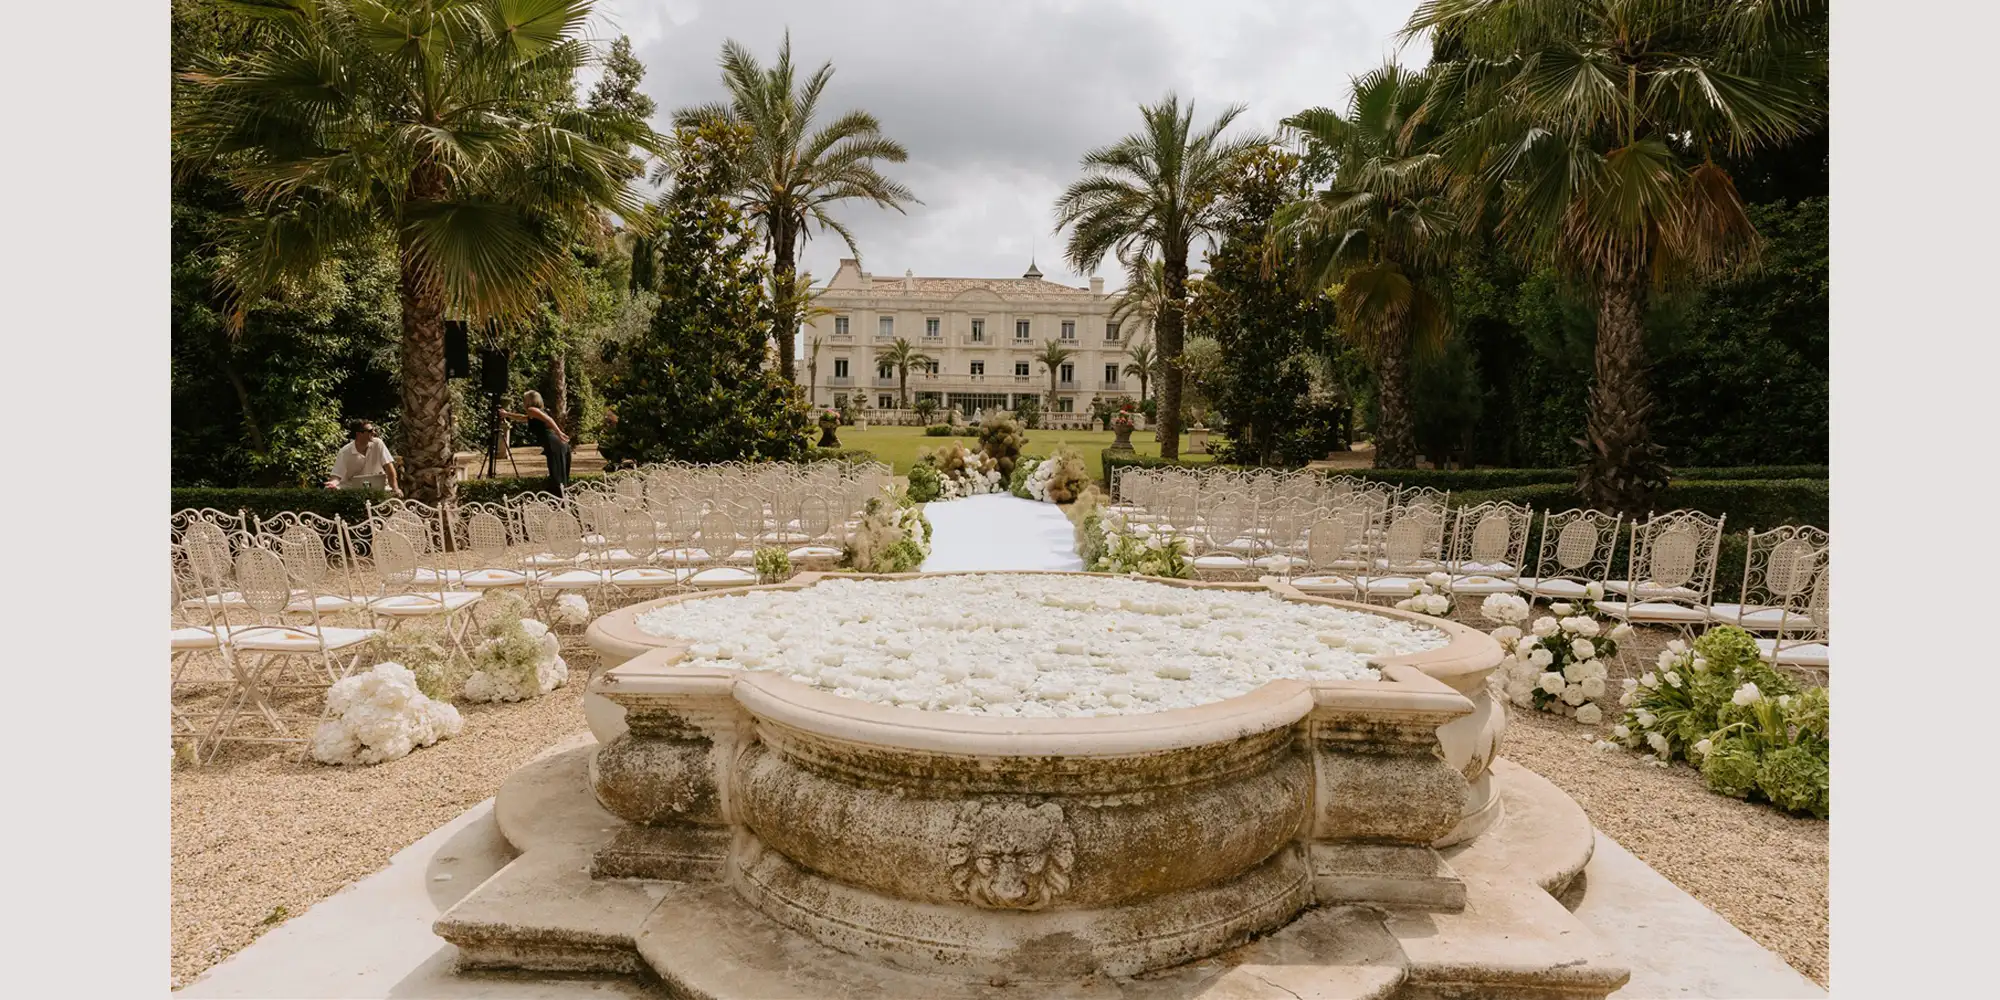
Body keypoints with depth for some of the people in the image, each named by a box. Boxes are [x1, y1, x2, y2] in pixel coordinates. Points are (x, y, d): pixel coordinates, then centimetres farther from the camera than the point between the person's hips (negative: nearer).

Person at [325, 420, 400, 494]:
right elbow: (337, 475, -13)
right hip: (350, 489, -1)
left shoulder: (377, 444, -11)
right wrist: (333, 483, -37)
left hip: (375, 487, 1)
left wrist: (395, 488, -23)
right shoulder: (344, 453, -12)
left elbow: (388, 465, -15)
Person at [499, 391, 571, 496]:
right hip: (561, 445, 9)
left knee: (557, 480, -12)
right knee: (561, 479, 10)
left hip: (555, 446, -9)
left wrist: (559, 433, -24)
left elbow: (548, 419, -12)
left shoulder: (532, 410, 7)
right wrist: (506, 414, 65)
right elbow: (521, 418, 53)